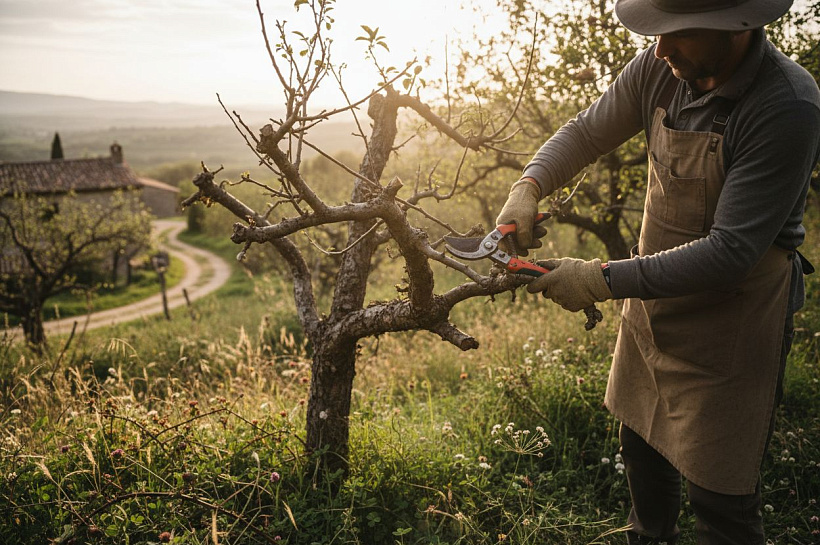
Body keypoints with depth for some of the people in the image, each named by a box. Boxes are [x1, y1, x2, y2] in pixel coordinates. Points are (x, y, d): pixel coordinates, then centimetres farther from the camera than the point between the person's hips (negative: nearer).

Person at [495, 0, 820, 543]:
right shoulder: (660, 69, -10)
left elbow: (729, 253, -29)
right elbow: (586, 132, 5)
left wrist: (604, 280, -27)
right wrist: (529, 185, -14)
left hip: (729, 324, -6)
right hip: (652, 304, 7)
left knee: (720, 498, 5)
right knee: (642, 444, 26)